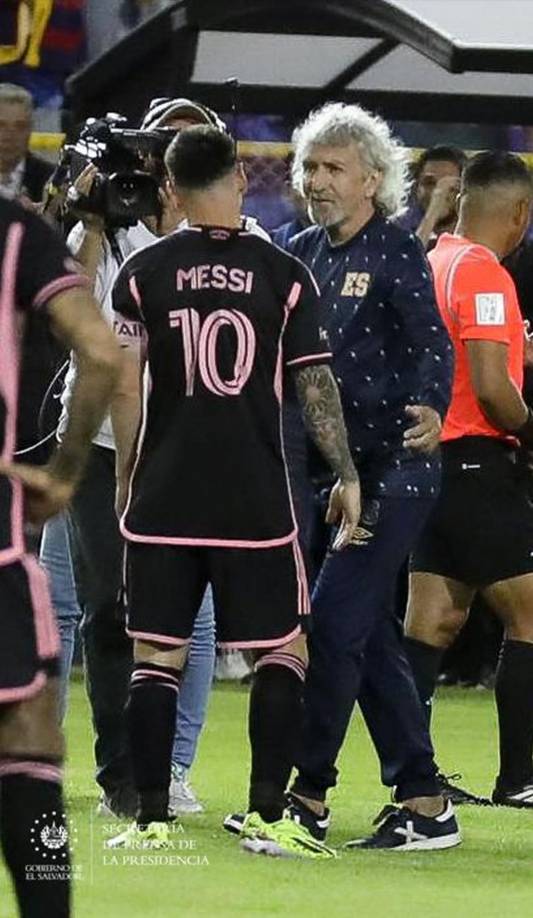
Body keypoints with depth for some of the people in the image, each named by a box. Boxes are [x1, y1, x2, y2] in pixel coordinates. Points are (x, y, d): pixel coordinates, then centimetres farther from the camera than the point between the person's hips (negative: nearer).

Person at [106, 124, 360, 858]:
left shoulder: (143, 273, 0)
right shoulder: (284, 275, -2)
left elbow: (124, 389, 0)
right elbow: (316, 385, -2)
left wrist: (125, 476, 12)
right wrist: (346, 477, 6)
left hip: (163, 495, 1)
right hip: (256, 497, -1)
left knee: (157, 657, 6)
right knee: (283, 651, 9)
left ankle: (151, 819, 2)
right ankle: (267, 817, 1)